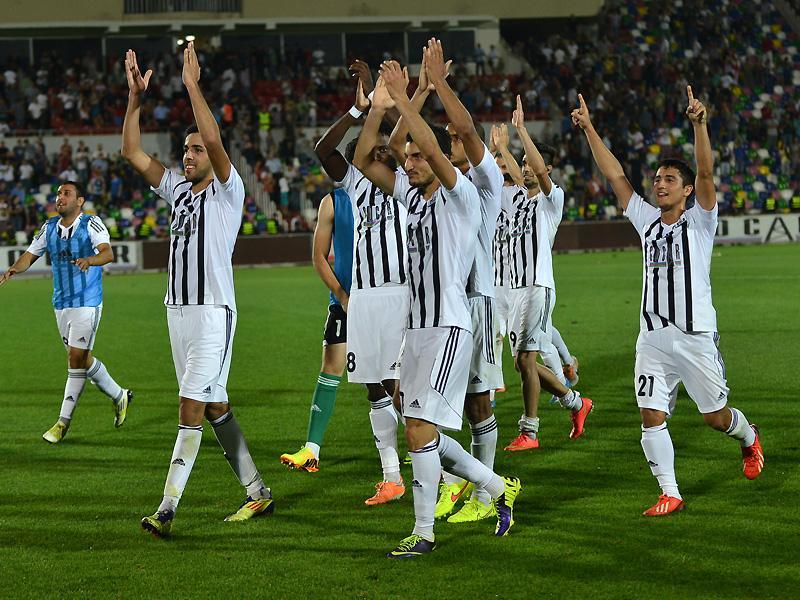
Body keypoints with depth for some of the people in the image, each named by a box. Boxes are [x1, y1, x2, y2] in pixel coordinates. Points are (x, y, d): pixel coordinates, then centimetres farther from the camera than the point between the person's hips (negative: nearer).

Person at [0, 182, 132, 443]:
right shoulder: (49, 227, 7)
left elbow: (107, 253, -26)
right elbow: (30, 255, 8)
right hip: (61, 303, 6)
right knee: (83, 359, 13)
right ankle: (119, 396, 33)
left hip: (87, 302, -6)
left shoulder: (91, 224, -11)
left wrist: (89, 260, -47)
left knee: (76, 358, -9)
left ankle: (64, 421, -3)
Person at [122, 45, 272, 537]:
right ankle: (258, 493, 21)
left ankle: (167, 509, -17)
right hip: (179, 309, 8)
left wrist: (193, 84, -20)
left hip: (214, 312, -8)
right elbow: (133, 152, 10)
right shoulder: (177, 188, 14)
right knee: (214, 406, 12)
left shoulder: (227, 190, -6)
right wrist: (136, 97, 2)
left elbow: (214, 139, -22)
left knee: (192, 408, -12)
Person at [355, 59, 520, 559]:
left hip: (449, 328, -9)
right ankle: (500, 487, 26)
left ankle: (424, 532, -7)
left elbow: (434, 150, -25)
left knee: (420, 427, -14)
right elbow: (364, 161, 11)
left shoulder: (460, 196, -8)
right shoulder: (413, 195, 14)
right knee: (421, 432, 11)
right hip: (418, 328, 9)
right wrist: (378, 107, 0)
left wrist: (403, 100, -21)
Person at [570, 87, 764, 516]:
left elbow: (705, 174, -17)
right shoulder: (646, 220, 10)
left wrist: (699, 123, -30)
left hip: (696, 336, -4)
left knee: (715, 417, 6)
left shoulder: (699, 221, -2)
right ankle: (669, 494, 2)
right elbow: (615, 176, 11)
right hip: (653, 339, 4)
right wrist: (589, 129, 8)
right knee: (651, 416, -6)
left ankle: (749, 437, 40)